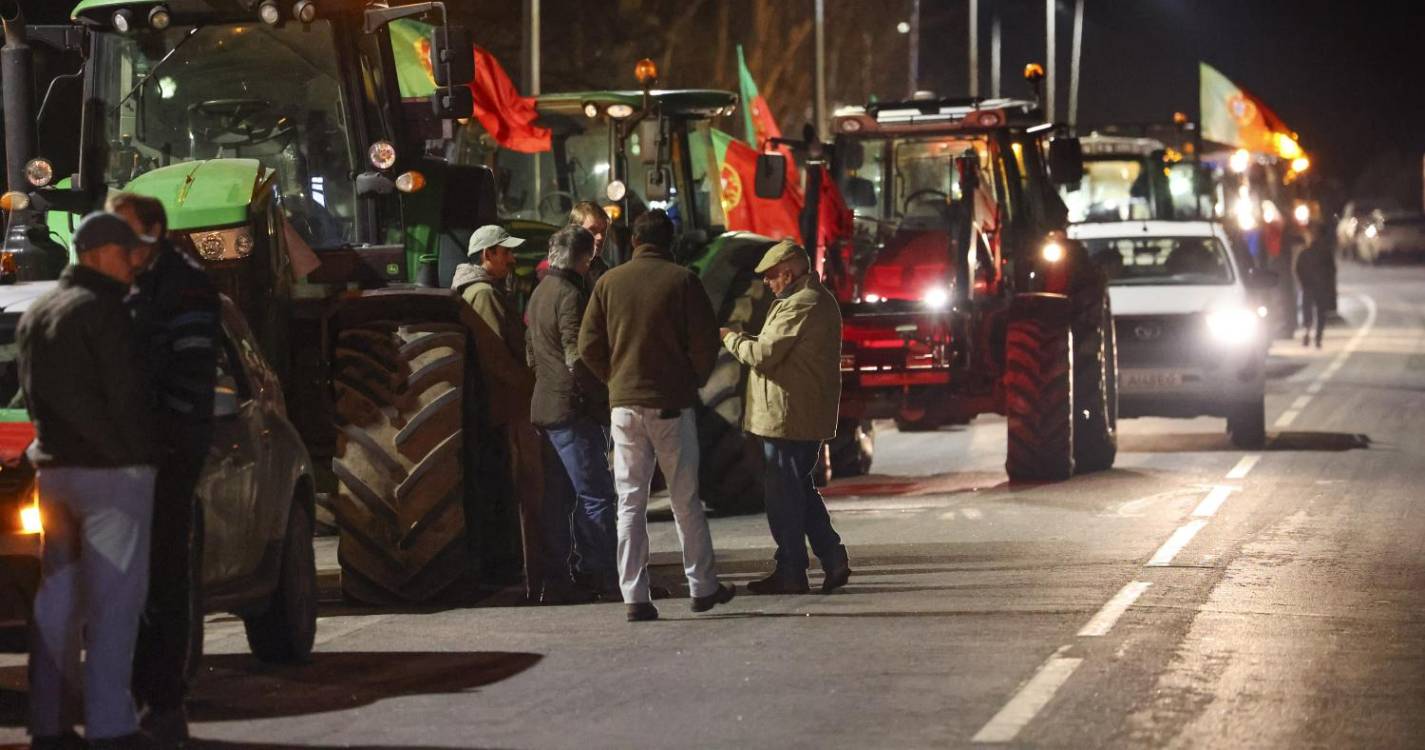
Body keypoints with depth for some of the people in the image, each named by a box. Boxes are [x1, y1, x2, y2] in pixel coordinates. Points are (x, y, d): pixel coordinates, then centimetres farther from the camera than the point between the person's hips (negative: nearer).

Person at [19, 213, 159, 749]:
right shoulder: (101, 311, -12)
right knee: (113, 605, -7)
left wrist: (54, 448, 15)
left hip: (54, 469, 8)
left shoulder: (36, 314, 15)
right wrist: (138, 453, -5)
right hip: (112, 473, -8)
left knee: (57, 603, 10)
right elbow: (126, 396, -14)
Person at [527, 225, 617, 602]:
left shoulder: (540, 293, 17)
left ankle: (555, 581, 9)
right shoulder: (571, 295, -13)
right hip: (573, 409, -10)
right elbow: (578, 357, -19)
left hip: (546, 407, 10)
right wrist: (603, 398, -11)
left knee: (558, 497, 10)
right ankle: (599, 574, -8)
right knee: (595, 494, -7)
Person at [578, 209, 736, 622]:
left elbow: (589, 346, 3)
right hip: (672, 403, -2)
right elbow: (706, 340, -6)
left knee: (630, 503, 3)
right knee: (685, 500, 8)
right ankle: (702, 587, 15)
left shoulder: (609, 283, 3)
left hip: (624, 404, 2)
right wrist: (692, 382, 10)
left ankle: (635, 596, -2)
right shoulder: (682, 281, -4)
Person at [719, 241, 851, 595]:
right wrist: (747, 339, 12)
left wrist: (731, 339, -3)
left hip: (787, 416, -10)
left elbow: (764, 355, -20)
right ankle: (833, 558, 13)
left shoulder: (798, 306, -19)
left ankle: (791, 574, 2)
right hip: (809, 416, 10)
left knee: (783, 493, -3)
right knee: (800, 489, 18)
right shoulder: (820, 300, 16)